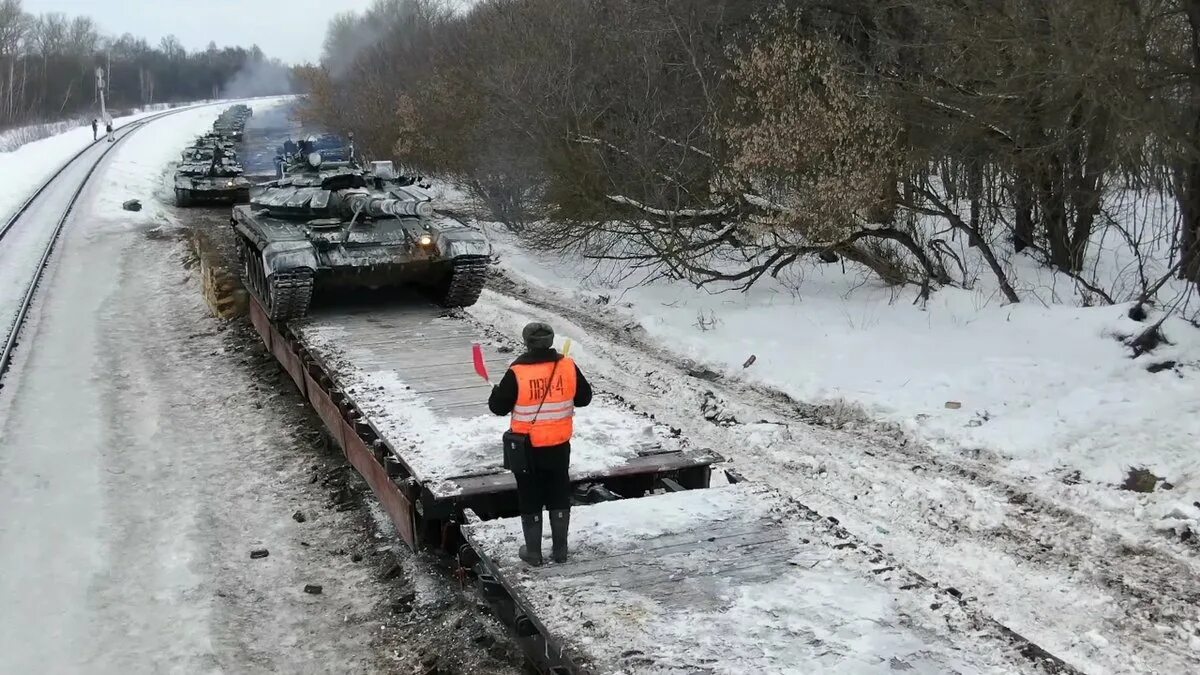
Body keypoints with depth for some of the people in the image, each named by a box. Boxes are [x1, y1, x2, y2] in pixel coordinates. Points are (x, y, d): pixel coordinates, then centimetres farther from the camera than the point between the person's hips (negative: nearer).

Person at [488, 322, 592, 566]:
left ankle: (533, 552, 21)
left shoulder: (517, 373, -19)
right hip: (559, 445, 3)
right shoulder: (568, 367, -10)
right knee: (559, 497, 17)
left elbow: (498, 407, -9)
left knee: (530, 499, 12)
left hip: (527, 447, -3)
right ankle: (560, 549, 24)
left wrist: (496, 391, 12)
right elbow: (584, 397, 3)